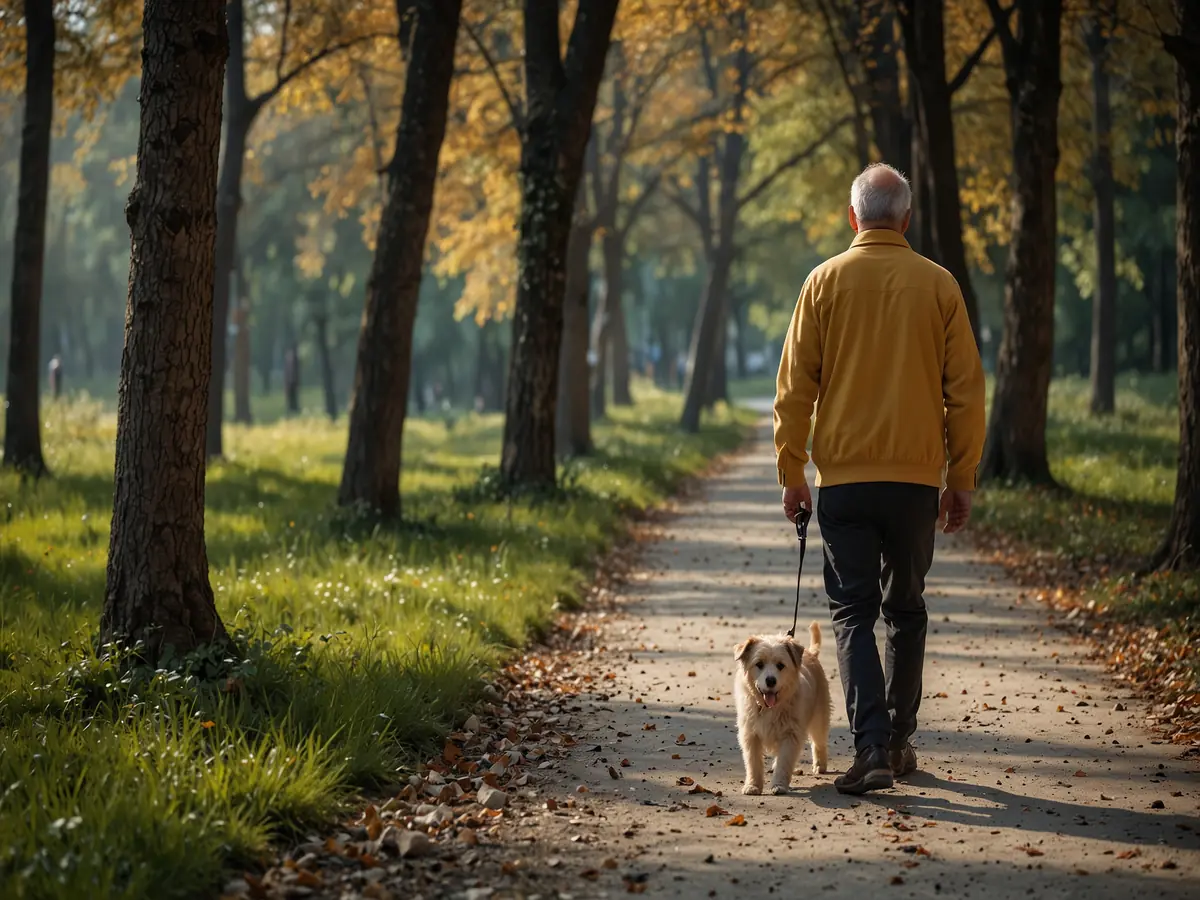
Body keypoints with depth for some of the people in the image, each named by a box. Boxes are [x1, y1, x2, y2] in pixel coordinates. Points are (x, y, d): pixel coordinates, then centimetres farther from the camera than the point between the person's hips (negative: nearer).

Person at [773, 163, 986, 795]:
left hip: (843, 477, -1)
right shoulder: (938, 285, 2)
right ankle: (898, 742, 22)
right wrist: (962, 479, 11)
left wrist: (791, 472, 6)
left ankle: (872, 748, -12)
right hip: (917, 477, 1)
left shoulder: (825, 281, -1)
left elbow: (795, 386, -1)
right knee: (906, 610, 15)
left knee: (853, 612, 1)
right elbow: (965, 391, 3)